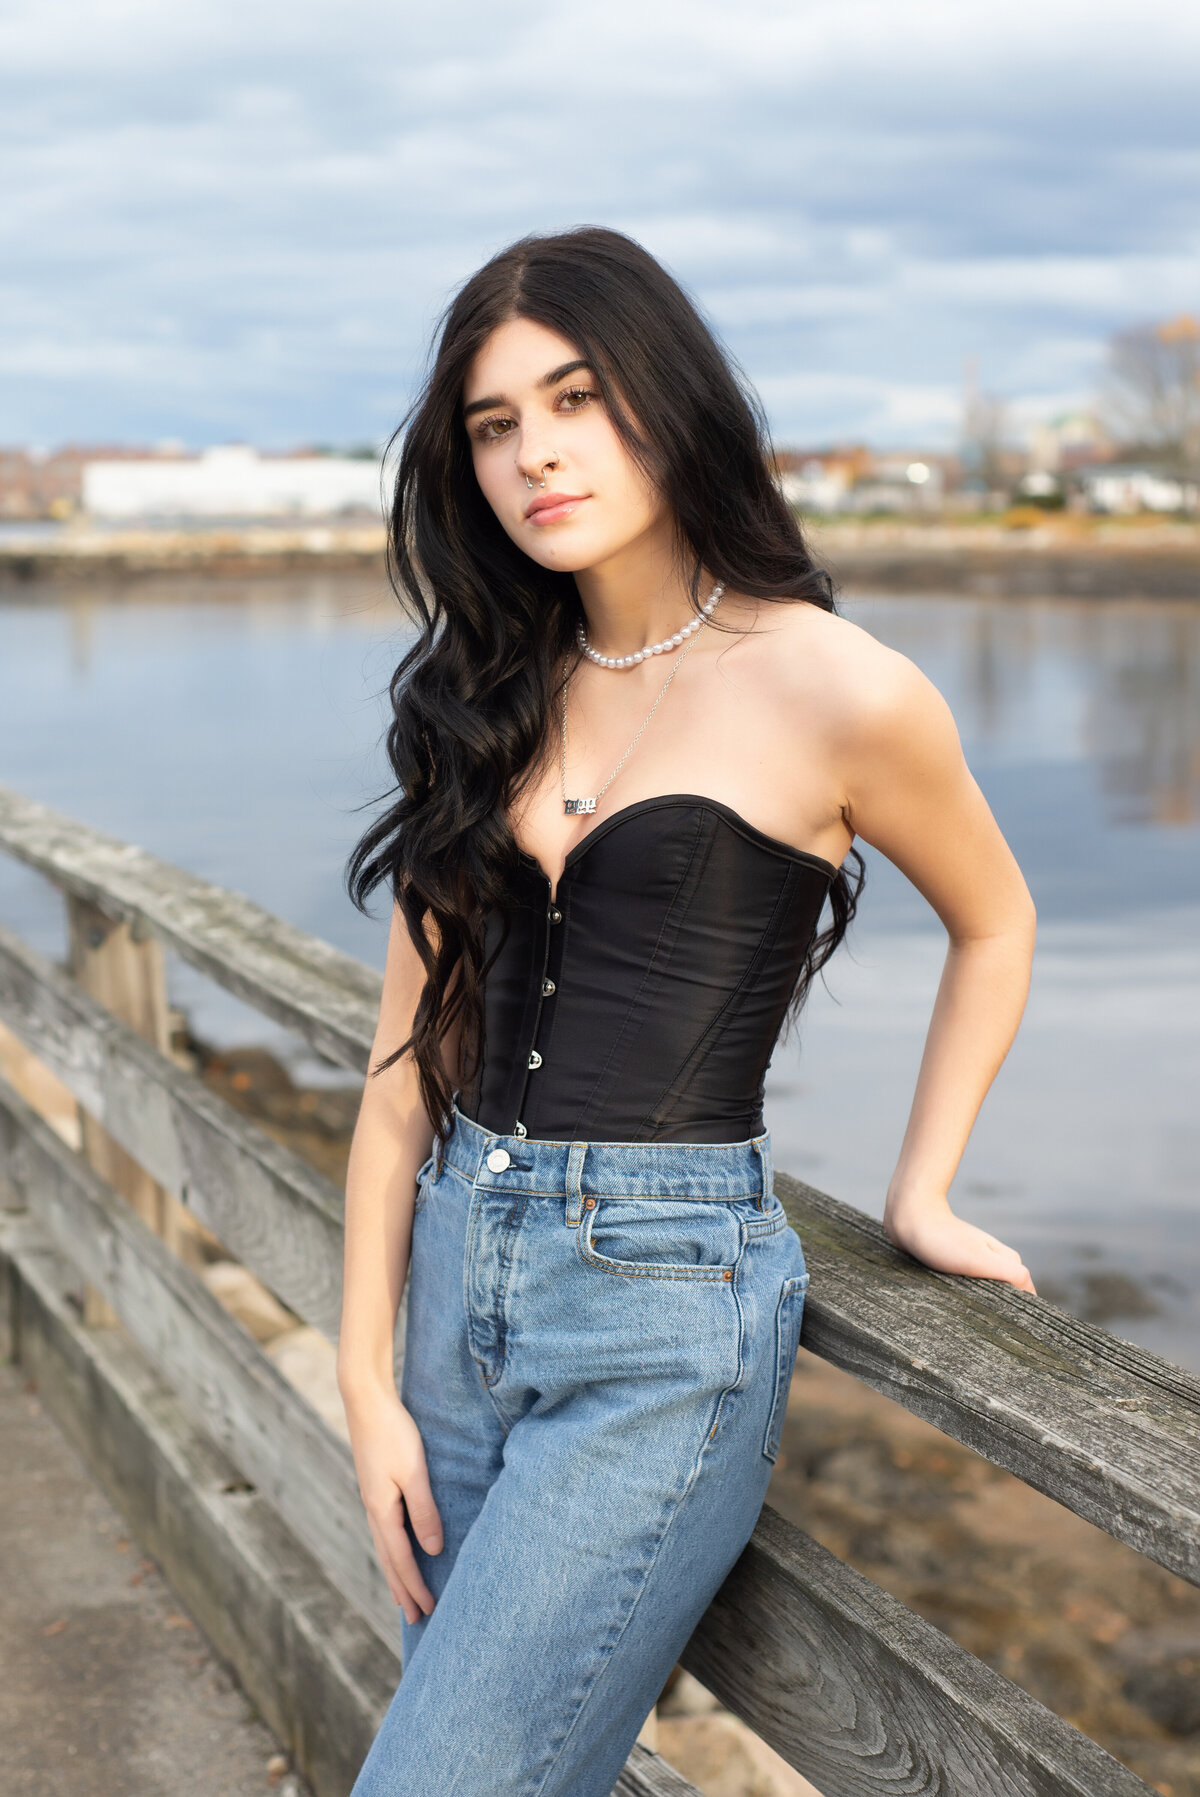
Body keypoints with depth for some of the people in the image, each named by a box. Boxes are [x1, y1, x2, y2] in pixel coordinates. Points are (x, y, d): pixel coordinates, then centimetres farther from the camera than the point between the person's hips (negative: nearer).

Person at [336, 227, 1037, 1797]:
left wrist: (918, 1197, 10)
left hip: (666, 1318, -6)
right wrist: (368, 1381, 4)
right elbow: (409, 1058, 7)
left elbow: (994, 925, 11)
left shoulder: (837, 693, -8)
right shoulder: (491, 695, 7)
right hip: (460, 1276, 6)